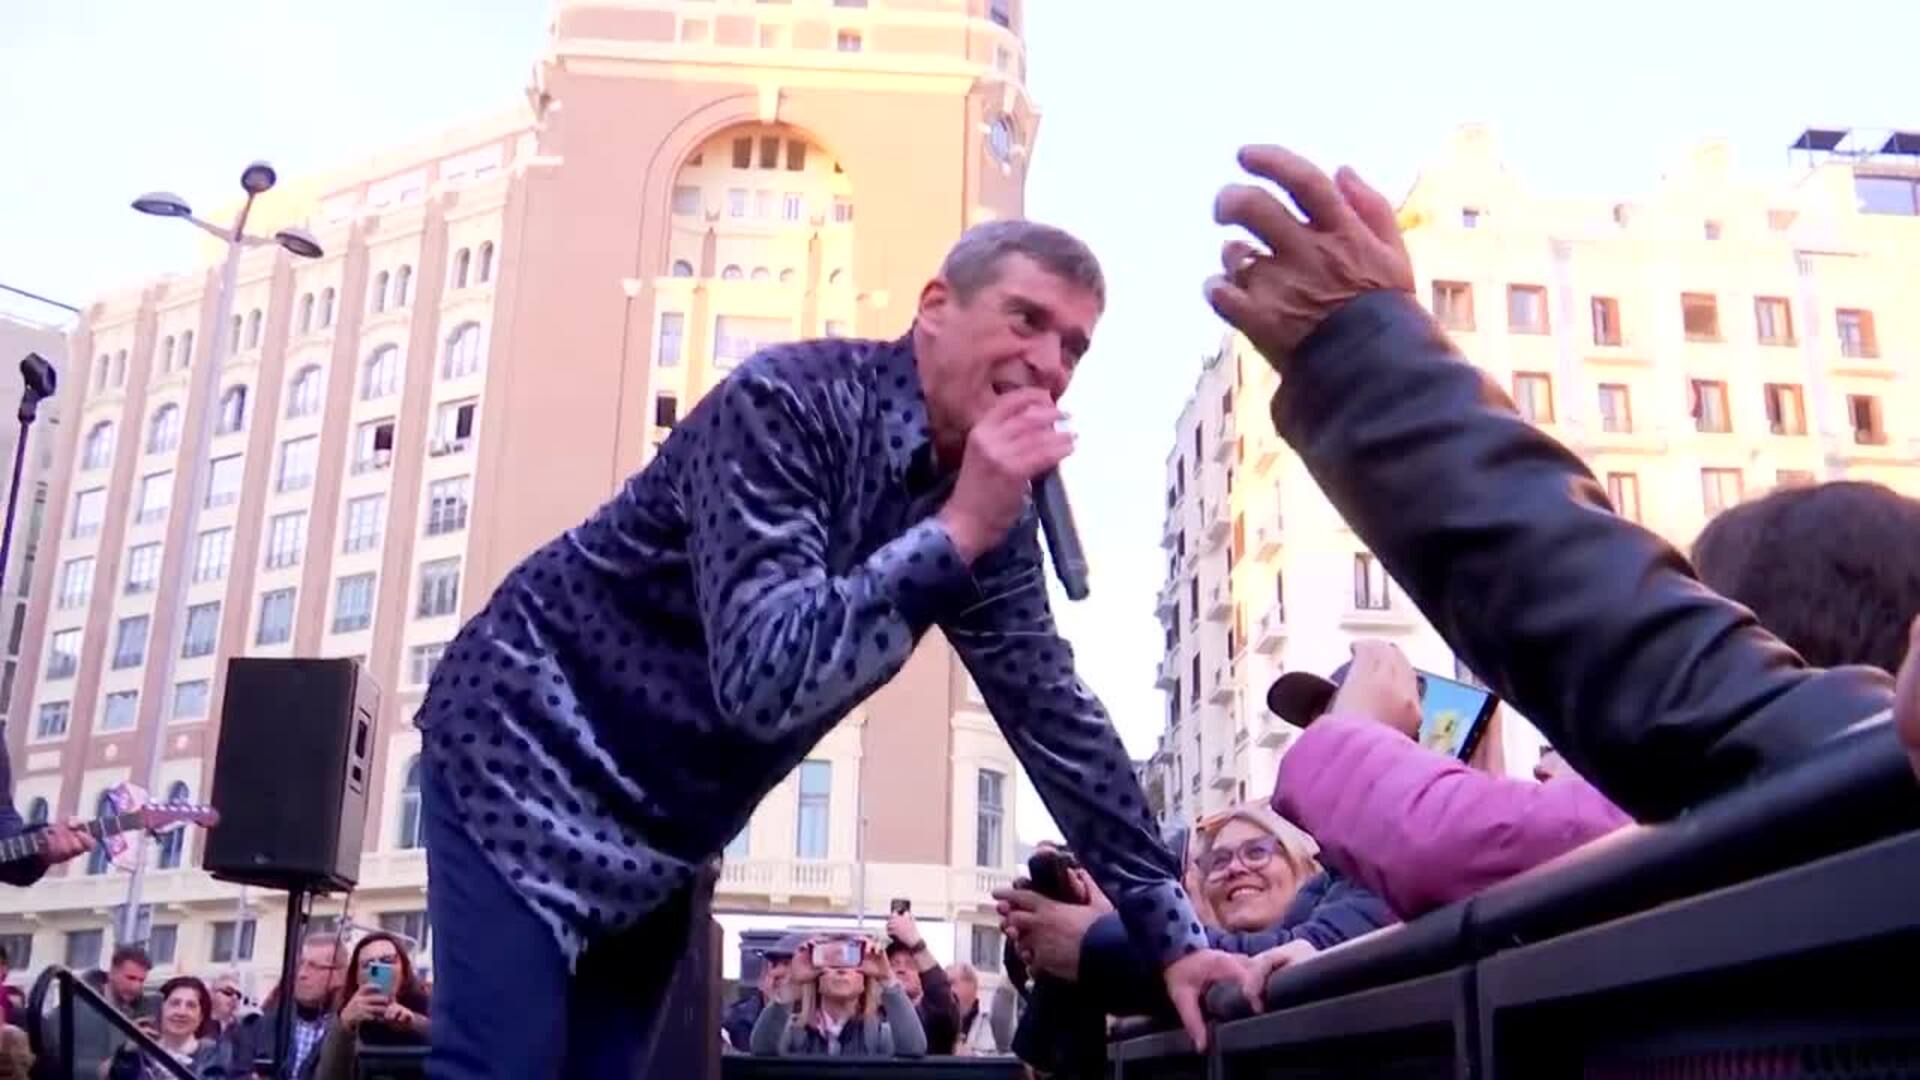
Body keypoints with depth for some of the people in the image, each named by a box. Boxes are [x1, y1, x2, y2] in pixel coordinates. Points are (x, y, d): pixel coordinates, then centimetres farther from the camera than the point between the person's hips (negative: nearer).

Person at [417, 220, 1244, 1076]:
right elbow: (763, 679, -34)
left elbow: (1055, 716, 0)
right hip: (529, 753, -6)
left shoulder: (990, 508, -3)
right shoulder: (790, 402, -24)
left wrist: (1174, 935, -3)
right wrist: (957, 529, -36)